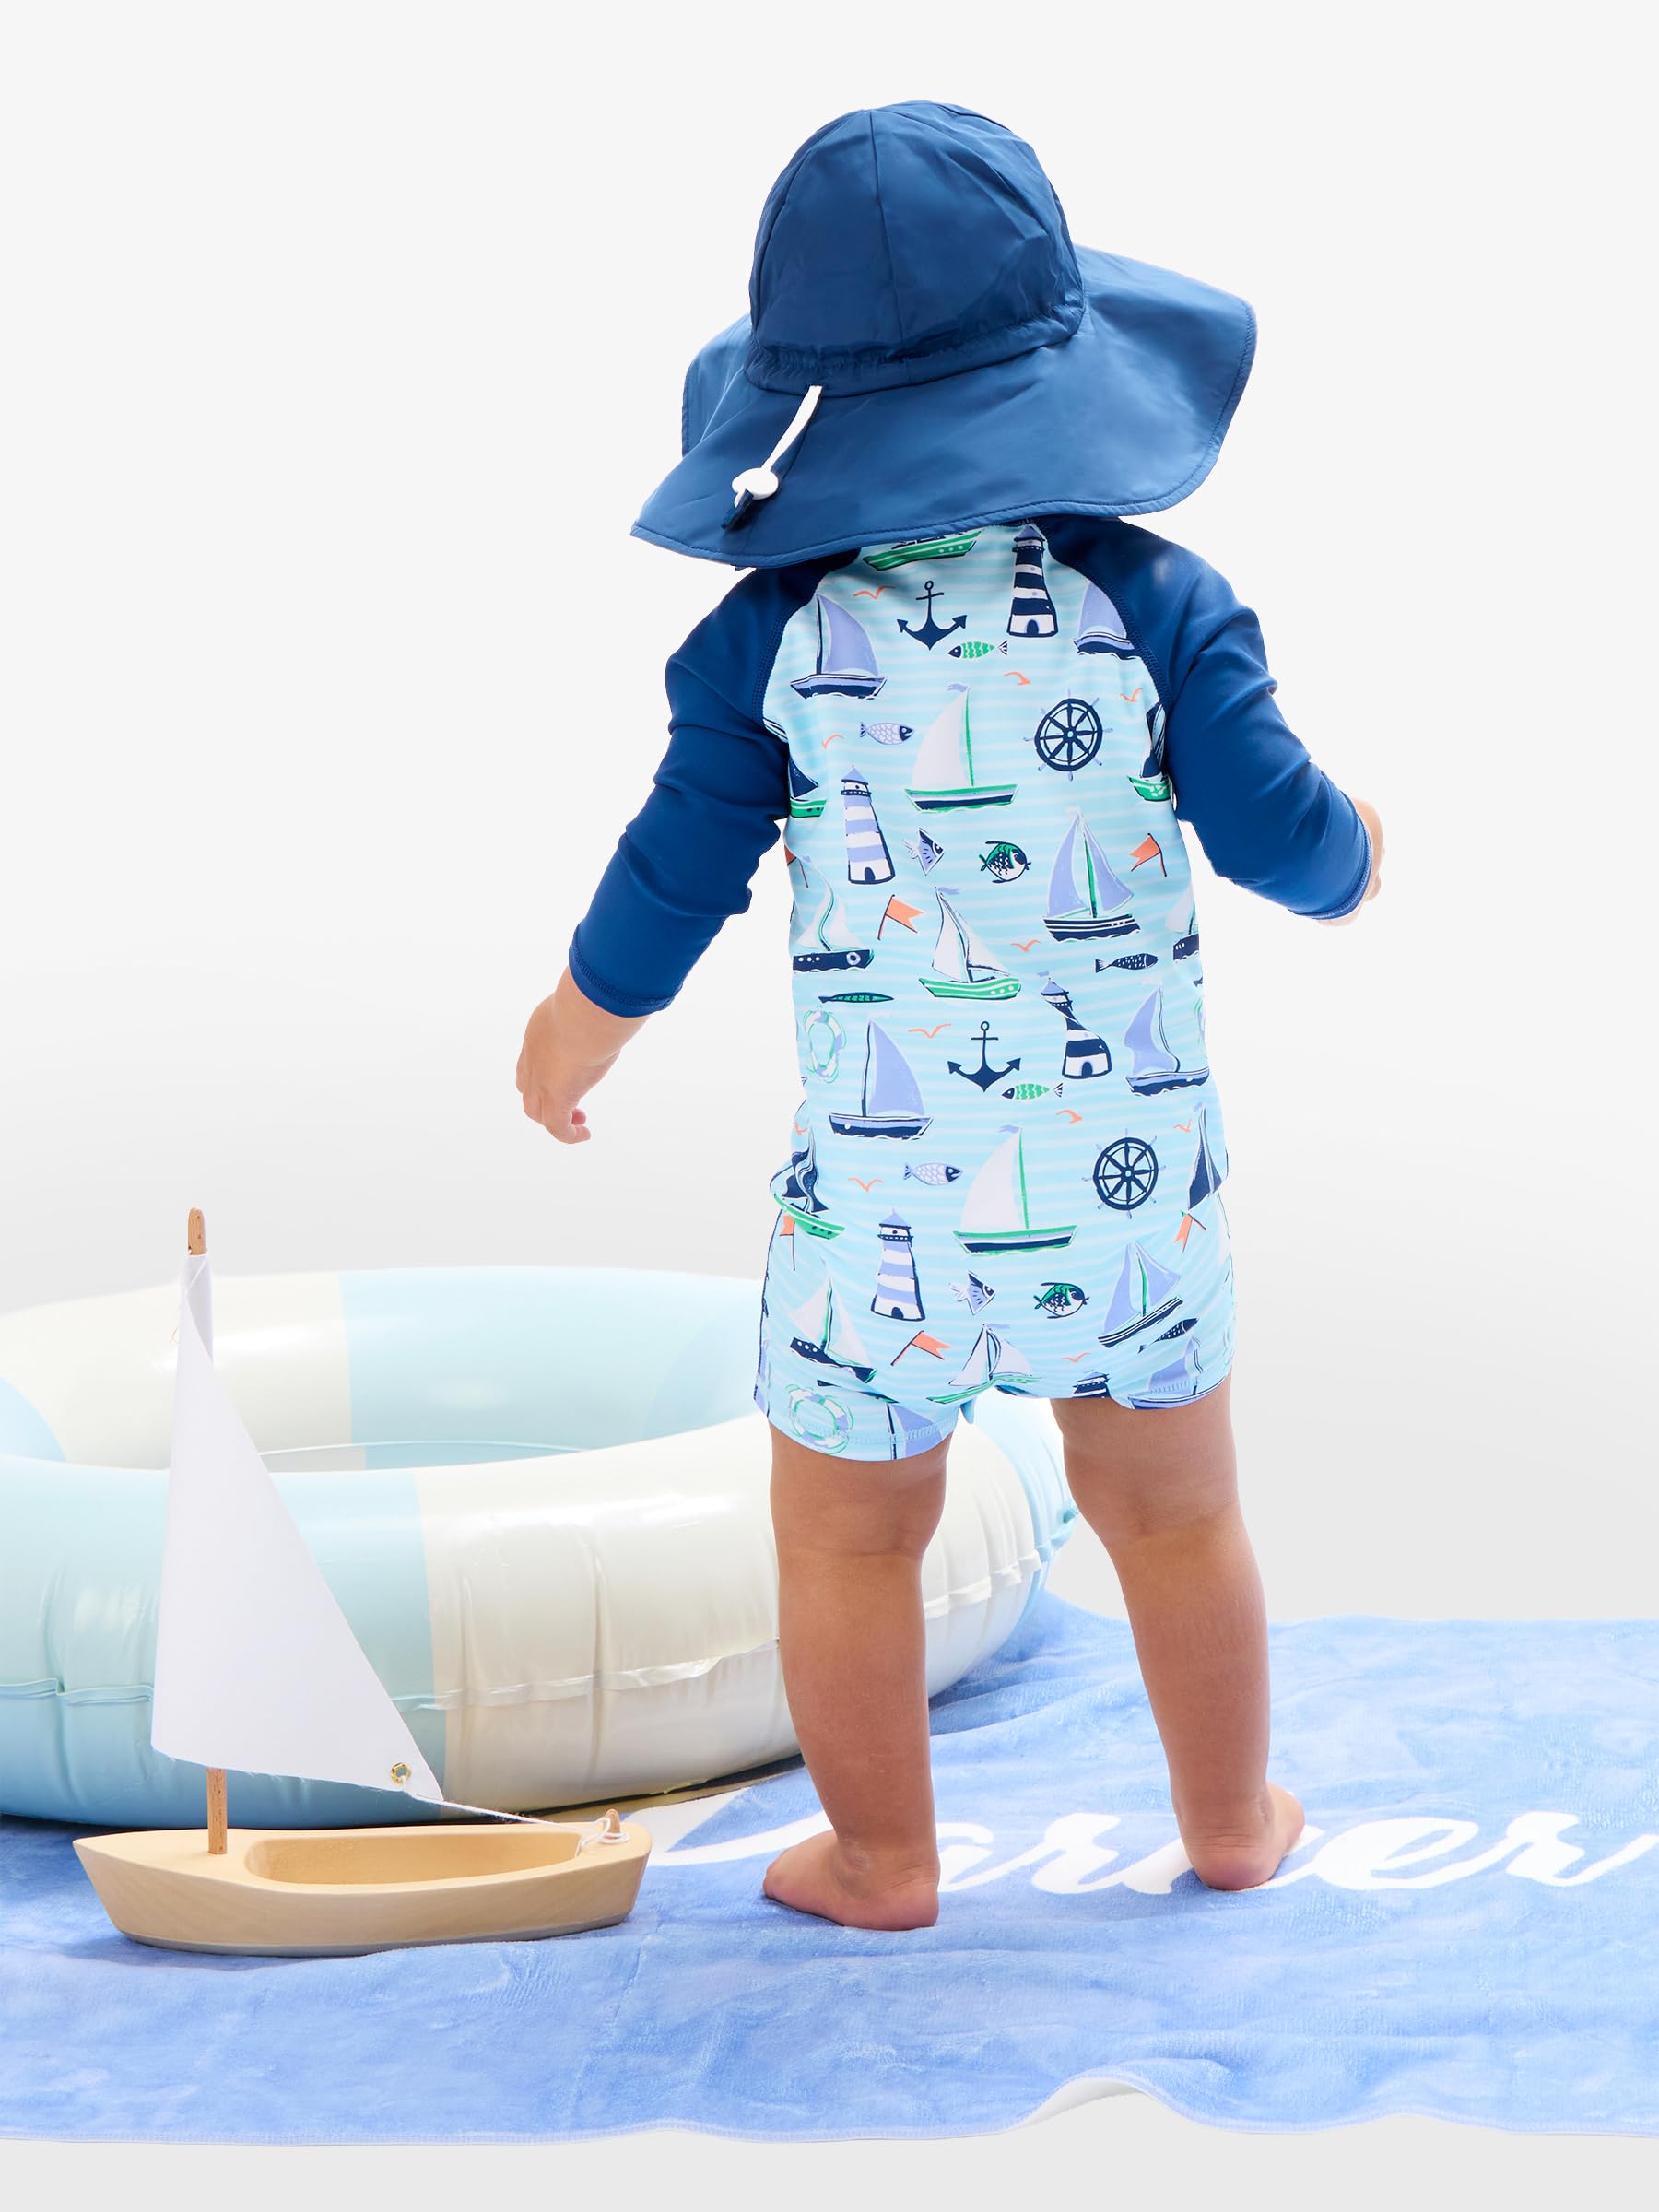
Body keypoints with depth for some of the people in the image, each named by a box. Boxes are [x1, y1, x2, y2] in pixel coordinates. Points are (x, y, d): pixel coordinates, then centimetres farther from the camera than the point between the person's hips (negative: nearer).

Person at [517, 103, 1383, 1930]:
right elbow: (1283, 835, -4)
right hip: (1131, 1168, 2)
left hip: (878, 1190, -2)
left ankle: (883, 1864, 29)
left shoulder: (767, 641, -10)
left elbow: (665, 896, -5)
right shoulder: (1155, 601, -8)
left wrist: (565, 1047, 14)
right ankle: (1232, 1826, 38)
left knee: (845, 1534, 17)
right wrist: (1359, 859, 20)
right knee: (1174, 1512, 21)